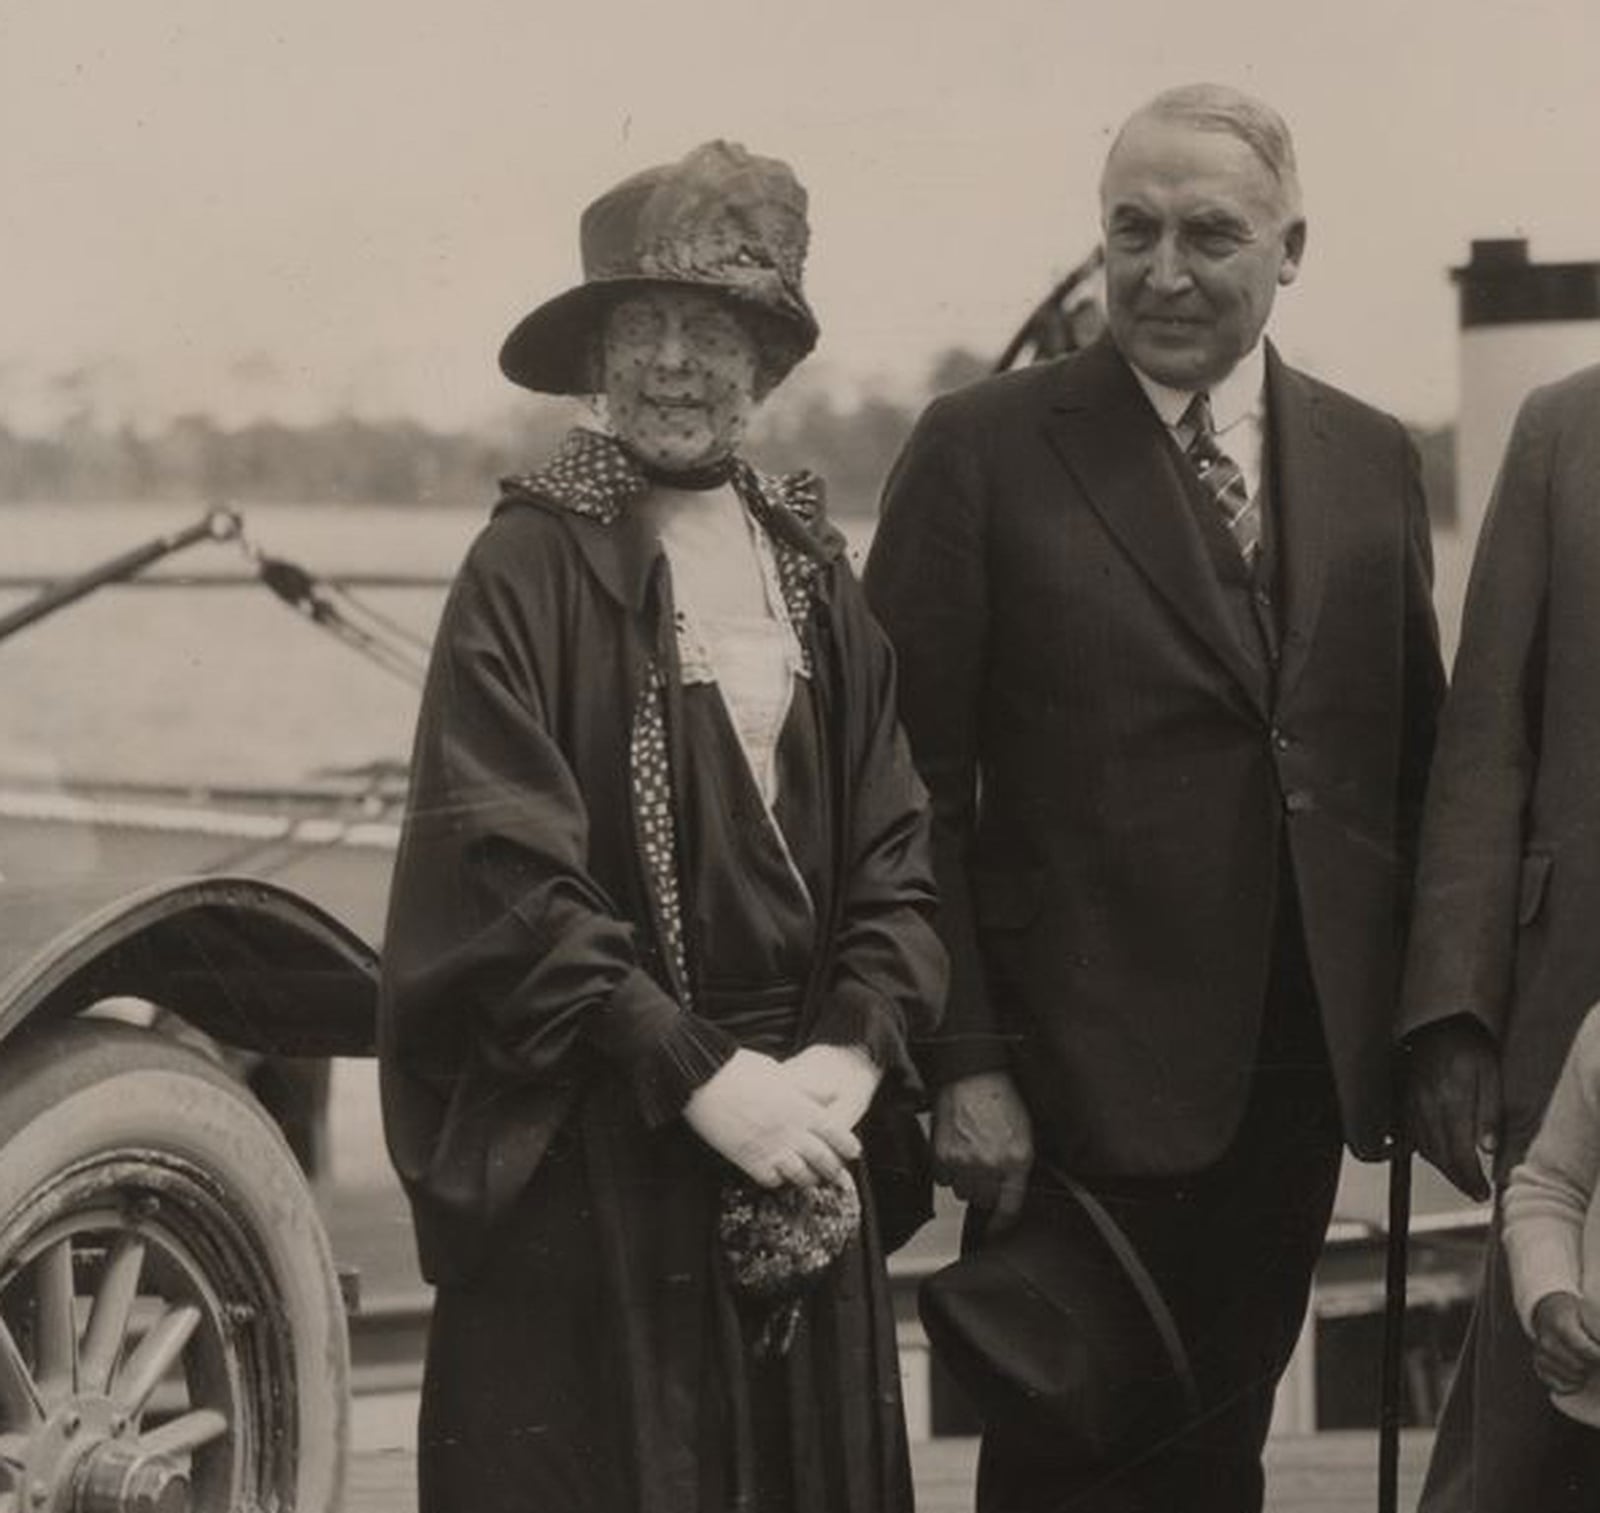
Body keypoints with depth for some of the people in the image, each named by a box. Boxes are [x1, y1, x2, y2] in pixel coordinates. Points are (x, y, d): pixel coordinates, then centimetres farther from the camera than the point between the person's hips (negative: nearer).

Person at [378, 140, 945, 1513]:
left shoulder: (813, 572, 8)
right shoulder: (532, 565, -8)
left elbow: (895, 850, 5)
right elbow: (502, 870, -15)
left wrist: (849, 1055, -10)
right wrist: (697, 1075, -18)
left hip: (803, 1130, 5)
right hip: (590, 1157, -5)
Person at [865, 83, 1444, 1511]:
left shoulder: (1371, 460, 8)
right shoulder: (985, 452, -6)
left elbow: (1415, 763, 11)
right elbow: (912, 786, -7)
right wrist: (960, 1063, -13)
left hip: (1300, 1072, 4)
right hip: (1084, 1075, -4)